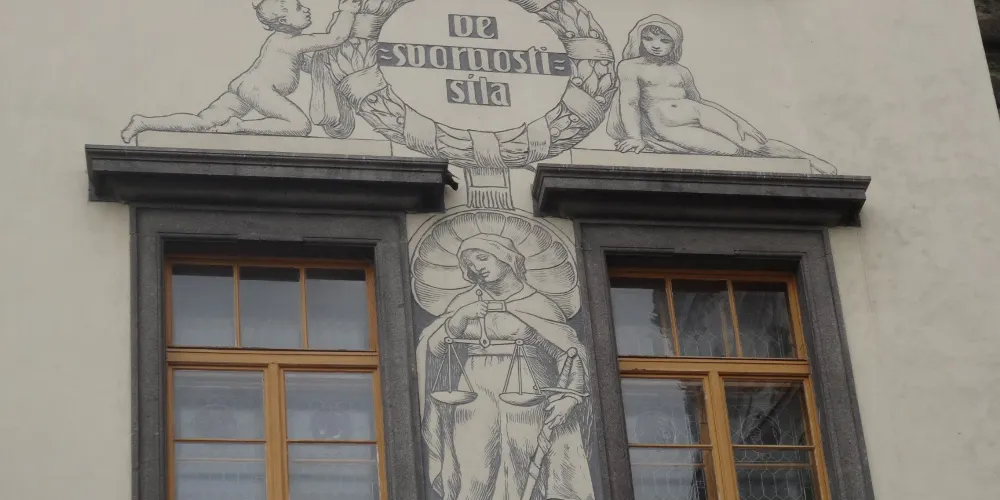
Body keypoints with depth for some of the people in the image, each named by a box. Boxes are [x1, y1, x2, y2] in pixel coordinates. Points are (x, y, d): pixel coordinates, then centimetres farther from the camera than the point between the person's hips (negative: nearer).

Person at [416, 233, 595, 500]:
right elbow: (432, 346, 6)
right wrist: (459, 319, -9)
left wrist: (567, 396, -17)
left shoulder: (536, 304, 1)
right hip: (476, 397, 3)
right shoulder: (465, 302, 12)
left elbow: (570, 351, -3)